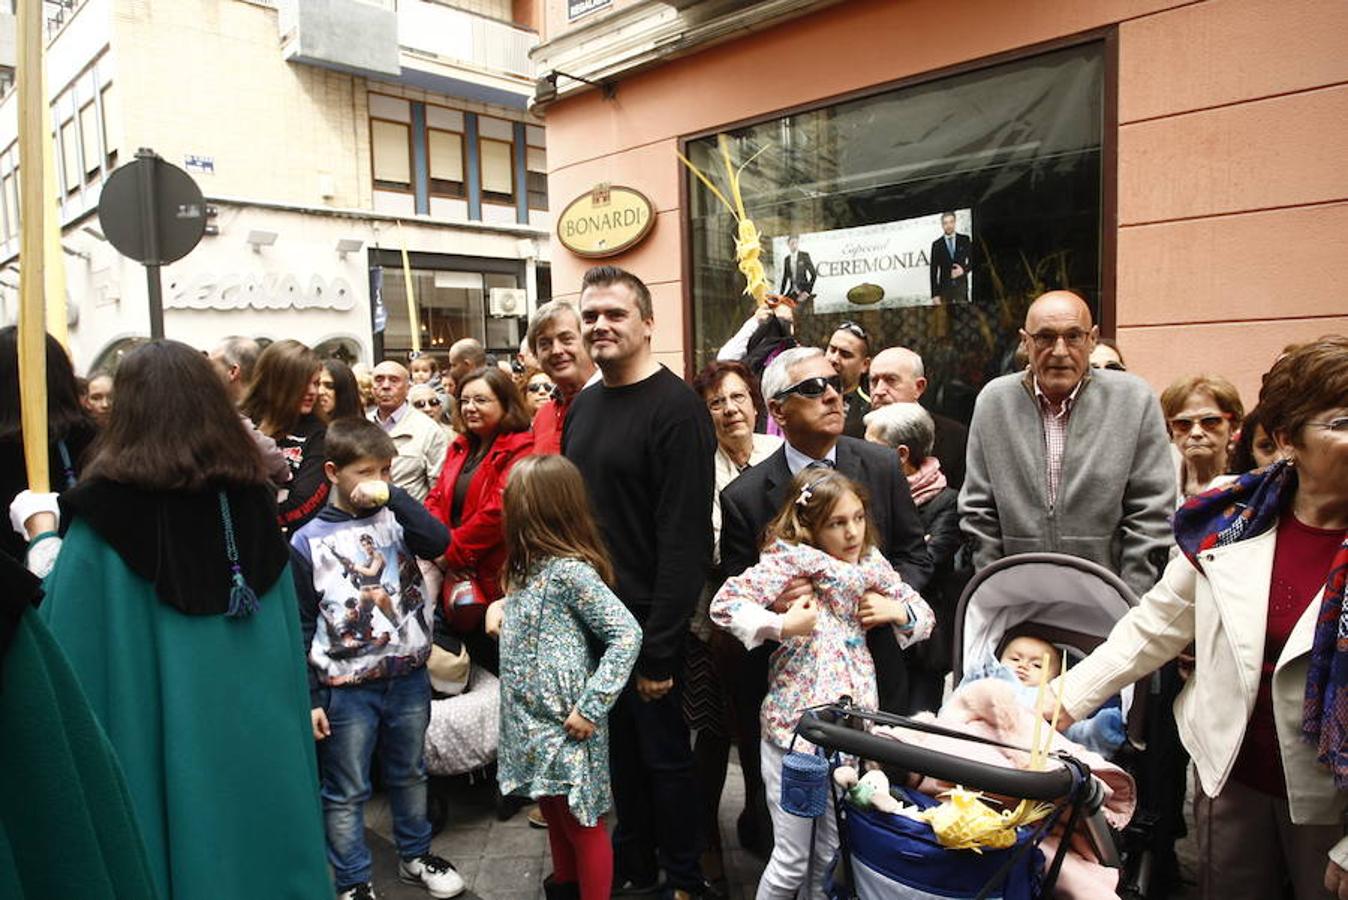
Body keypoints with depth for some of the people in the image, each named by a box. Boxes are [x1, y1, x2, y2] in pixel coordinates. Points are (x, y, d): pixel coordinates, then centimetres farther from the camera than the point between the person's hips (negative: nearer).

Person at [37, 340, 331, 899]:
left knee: (181, 841, 12)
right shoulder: (252, 494, -2)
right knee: (253, 831, 17)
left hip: (159, 734, -3)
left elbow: (66, 640, -7)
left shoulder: (106, 506, -14)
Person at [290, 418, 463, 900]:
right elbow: (302, 627, -5)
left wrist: (392, 495, -23)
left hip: (409, 678, 3)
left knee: (410, 774, 21)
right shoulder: (308, 541, -7)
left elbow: (439, 542, -22)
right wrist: (309, 699, -5)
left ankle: (415, 855, 40)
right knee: (346, 793, 10)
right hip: (346, 689, -3)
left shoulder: (396, 519, -1)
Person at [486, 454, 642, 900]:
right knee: (555, 817, 25)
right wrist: (501, 604, 6)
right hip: (533, 721, 9)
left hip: (566, 726, -9)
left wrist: (591, 707, -22)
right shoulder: (533, 564, 6)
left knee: (583, 825, 8)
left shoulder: (570, 570, -21)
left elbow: (627, 635, -23)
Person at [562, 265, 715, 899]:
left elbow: (684, 539, -20)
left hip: (646, 622, -7)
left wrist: (658, 650, -20)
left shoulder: (676, 408, -15)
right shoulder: (583, 406, 10)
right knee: (618, 750, 19)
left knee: (663, 754, 9)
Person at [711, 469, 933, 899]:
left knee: (833, 858, 18)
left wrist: (896, 611, -3)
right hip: (794, 727, -5)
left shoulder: (872, 562, 9)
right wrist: (782, 625, -22)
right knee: (792, 861, 8)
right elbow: (724, 604, -15)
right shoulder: (789, 559, -8)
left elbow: (923, 614, 17)